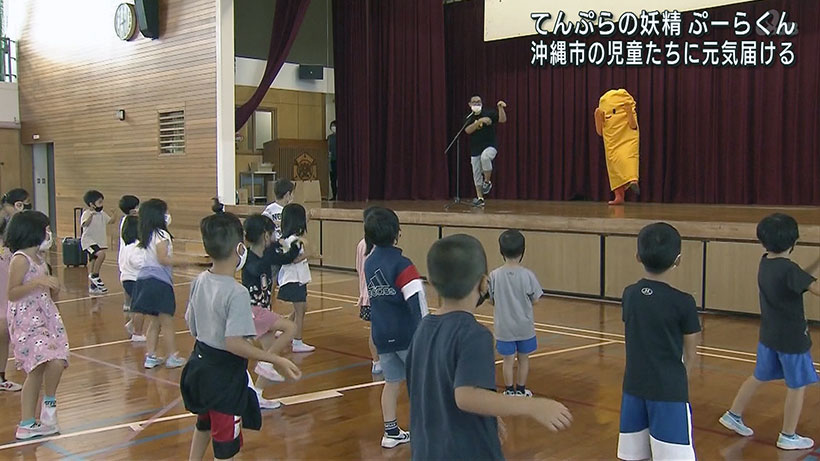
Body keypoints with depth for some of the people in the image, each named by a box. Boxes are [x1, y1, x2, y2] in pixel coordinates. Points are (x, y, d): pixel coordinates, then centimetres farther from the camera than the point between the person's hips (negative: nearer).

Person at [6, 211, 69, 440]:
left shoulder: (39, 259, 14)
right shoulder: (21, 259, -12)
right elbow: (12, 294, -17)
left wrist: (53, 288, 8)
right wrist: (37, 282, -25)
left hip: (45, 319, 9)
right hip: (28, 322, -9)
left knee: (36, 372, 9)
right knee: (55, 363, -23)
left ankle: (27, 424, 15)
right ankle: (49, 402, 2)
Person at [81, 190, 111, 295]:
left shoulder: (101, 214, 8)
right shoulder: (87, 213, -15)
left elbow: (111, 221, 20)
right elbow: (84, 224, -32)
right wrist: (91, 215, -45)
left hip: (99, 242, 8)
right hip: (89, 241, -8)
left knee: (95, 264, 15)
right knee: (101, 254, -31)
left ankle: (93, 287, 25)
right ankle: (94, 276, -15)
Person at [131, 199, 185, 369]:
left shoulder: (147, 235, 13)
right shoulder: (161, 235, -13)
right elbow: (163, 259, -20)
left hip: (145, 280, 8)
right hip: (159, 282, -8)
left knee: (154, 322, 15)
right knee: (167, 323, 2)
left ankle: (151, 356, 16)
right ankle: (172, 357, 10)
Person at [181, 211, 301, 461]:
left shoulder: (199, 281, -3)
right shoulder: (237, 293, -26)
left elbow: (191, 326, 7)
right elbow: (234, 343, -30)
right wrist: (277, 360, -26)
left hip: (200, 364, 7)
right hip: (225, 376, -7)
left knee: (204, 425, 31)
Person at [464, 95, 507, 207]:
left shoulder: (489, 113, 0)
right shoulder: (469, 118, 6)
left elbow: (502, 120, -13)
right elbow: (468, 130, -12)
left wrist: (500, 108, -29)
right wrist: (480, 121, -23)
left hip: (490, 146, -4)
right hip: (475, 150, 4)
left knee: (485, 157, -37)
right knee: (476, 174, 4)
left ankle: (487, 181, -16)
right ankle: (480, 198, 16)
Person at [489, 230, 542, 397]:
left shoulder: (494, 275, -12)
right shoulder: (528, 275, -13)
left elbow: (492, 301, -3)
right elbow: (535, 300, -7)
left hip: (504, 327, 0)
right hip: (524, 326, 0)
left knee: (508, 360, 11)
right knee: (523, 358, 16)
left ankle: (510, 391, 20)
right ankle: (521, 390, 27)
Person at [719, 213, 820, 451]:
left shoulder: (765, 263, 0)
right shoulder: (788, 269, -24)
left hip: (768, 335, 7)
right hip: (792, 338, -7)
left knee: (758, 377, 22)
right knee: (797, 386, 9)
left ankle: (733, 415, 30)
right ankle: (788, 436, 18)